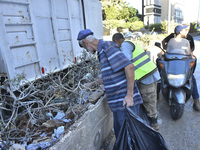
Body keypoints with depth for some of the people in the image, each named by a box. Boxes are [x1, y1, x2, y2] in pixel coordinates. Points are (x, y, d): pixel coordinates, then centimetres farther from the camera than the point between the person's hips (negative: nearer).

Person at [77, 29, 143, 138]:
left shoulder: (107, 46, -14)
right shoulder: (102, 52, 17)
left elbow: (129, 66, -23)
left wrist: (129, 95, -23)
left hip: (126, 101, -10)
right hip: (118, 102, 10)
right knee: (119, 133, 22)